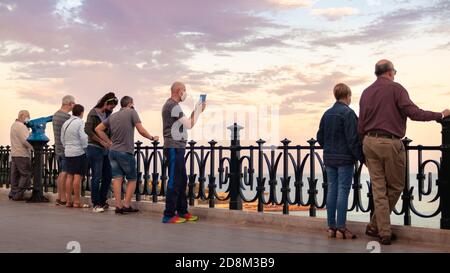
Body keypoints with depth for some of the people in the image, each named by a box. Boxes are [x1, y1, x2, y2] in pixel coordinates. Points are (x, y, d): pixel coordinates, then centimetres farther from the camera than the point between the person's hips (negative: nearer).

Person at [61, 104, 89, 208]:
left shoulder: (65, 123, 14)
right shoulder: (80, 123, -9)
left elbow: (62, 139, 18)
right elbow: (83, 138, -15)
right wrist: (86, 148, -3)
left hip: (68, 153, 7)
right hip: (79, 153, -7)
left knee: (69, 176, 9)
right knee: (78, 176, -6)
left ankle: (68, 201, 11)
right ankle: (77, 202, -6)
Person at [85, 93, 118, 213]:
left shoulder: (107, 114, 13)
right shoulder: (93, 113, -9)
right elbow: (88, 130, -20)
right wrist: (102, 141, -21)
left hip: (105, 149, 7)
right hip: (94, 148, -7)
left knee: (108, 176, 8)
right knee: (97, 177, -4)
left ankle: (102, 202, 19)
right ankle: (96, 204, 4)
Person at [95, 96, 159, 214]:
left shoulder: (112, 116, 13)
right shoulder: (132, 112, -5)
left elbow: (98, 129, 14)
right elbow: (141, 130, -10)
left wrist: (109, 142, 13)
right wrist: (152, 138, 6)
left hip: (113, 151, 6)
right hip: (126, 152, -5)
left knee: (117, 177, 5)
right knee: (132, 179, 7)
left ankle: (118, 205, 2)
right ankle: (126, 205, 3)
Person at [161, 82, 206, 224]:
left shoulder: (171, 105, 20)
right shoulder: (173, 106, -14)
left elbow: (186, 123, 21)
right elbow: (189, 125, -15)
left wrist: (196, 111, 13)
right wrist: (198, 111, -2)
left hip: (177, 148, 11)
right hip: (174, 148, -11)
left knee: (182, 180, 13)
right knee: (174, 181, -8)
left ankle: (182, 212, 20)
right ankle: (169, 215, -4)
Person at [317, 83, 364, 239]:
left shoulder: (327, 114, 9)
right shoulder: (348, 113, -12)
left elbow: (320, 137, 11)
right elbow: (353, 139, -16)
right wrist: (361, 157, -9)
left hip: (329, 158, 6)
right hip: (345, 159, -6)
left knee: (332, 190, 9)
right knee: (343, 192, -3)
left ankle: (331, 226, 12)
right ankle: (341, 228, -2)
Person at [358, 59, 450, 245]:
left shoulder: (366, 93, 13)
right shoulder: (395, 88, -5)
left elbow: (360, 125, 13)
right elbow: (413, 113, -14)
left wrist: (364, 149, 20)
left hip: (369, 142, 6)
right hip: (390, 142, -6)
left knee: (379, 189, 7)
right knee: (395, 187, 9)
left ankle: (384, 232, 8)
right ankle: (375, 226, 12)